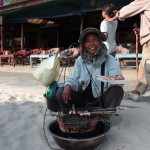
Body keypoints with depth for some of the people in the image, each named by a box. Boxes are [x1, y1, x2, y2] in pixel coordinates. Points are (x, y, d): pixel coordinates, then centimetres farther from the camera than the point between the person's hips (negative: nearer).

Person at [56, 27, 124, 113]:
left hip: (102, 99, -1)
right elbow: (74, 79, 1)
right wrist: (68, 86, -22)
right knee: (61, 92, -16)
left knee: (117, 90, -29)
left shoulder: (109, 59, -5)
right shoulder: (80, 60, 3)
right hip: (84, 98, 2)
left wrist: (117, 79, -45)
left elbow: (116, 75, -19)